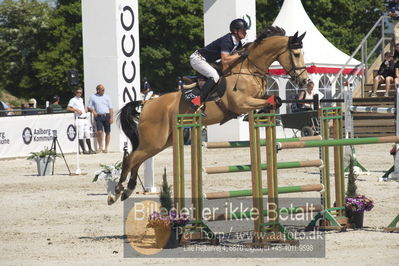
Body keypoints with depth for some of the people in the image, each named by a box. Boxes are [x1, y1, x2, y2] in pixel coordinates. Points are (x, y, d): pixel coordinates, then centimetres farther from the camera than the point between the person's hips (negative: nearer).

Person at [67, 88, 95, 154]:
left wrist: (85, 110, 11)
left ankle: (90, 149, 11)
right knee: (81, 135, -9)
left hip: (85, 118, 7)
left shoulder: (81, 99, 21)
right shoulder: (73, 100, 0)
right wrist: (76, 110, -18)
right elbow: (68, 109, -8)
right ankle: (84, 150, -8)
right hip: (79, 119, -7)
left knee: (87, 134, 7)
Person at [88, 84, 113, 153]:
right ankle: (100, 147, 4)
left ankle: (106, 147, 11)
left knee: (107, 132, 1)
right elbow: (89, 106, 13)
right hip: (98, 116, -1)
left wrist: (111, 117, -1)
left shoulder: (107, 97, 9)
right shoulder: (93, 97, 9)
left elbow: (110, 108, 7)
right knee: (99, 132, -13)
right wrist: (93, 111, -8)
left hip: (106, 116, 1)